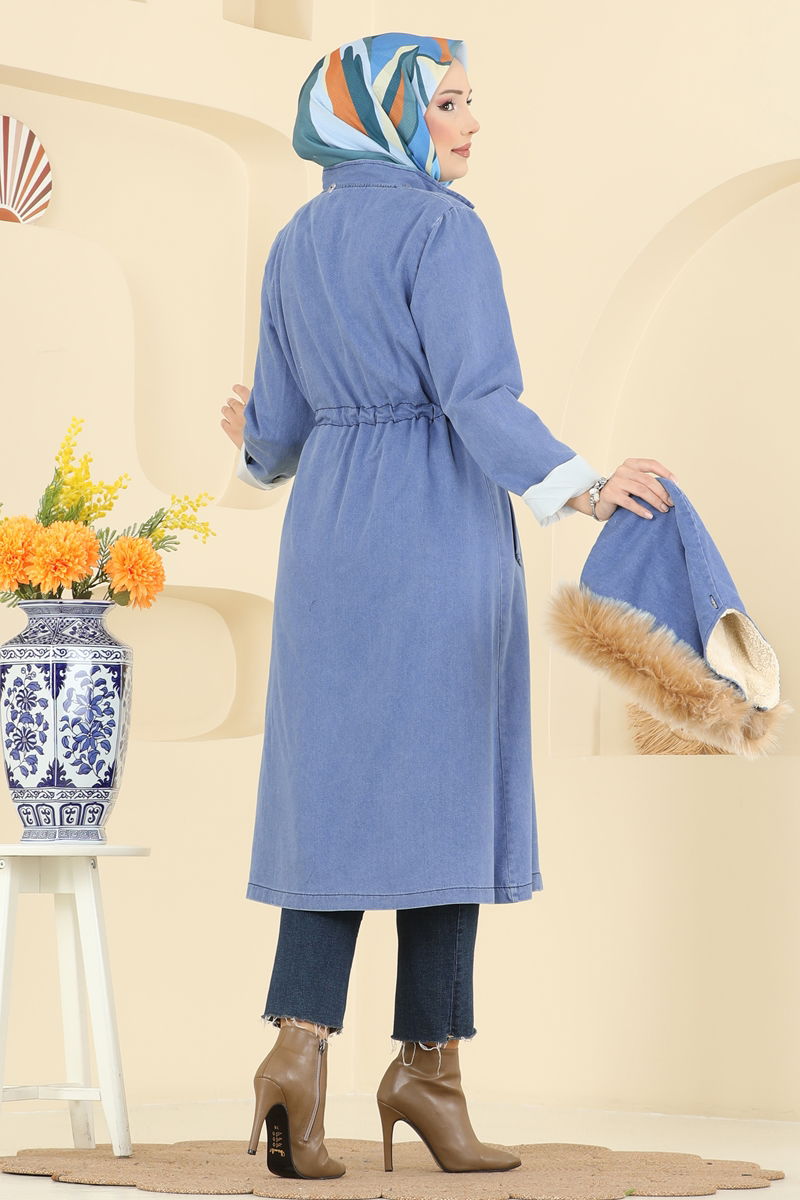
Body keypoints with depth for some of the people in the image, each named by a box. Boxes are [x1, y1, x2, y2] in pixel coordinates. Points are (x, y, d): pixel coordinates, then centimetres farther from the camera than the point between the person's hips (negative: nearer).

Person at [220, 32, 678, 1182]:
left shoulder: (298, 245, 12)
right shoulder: (441, 229, -8)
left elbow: (285, 428, 15)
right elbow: (479, 398, -19)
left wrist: (255, 440, 38)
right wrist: (582, 489, -28)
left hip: (329, 529, 6)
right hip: (439, 527, -6)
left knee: (338, 791, 6)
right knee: (440, 785, 2)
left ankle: (301, 1045, -10)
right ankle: (428, 1064, 7)